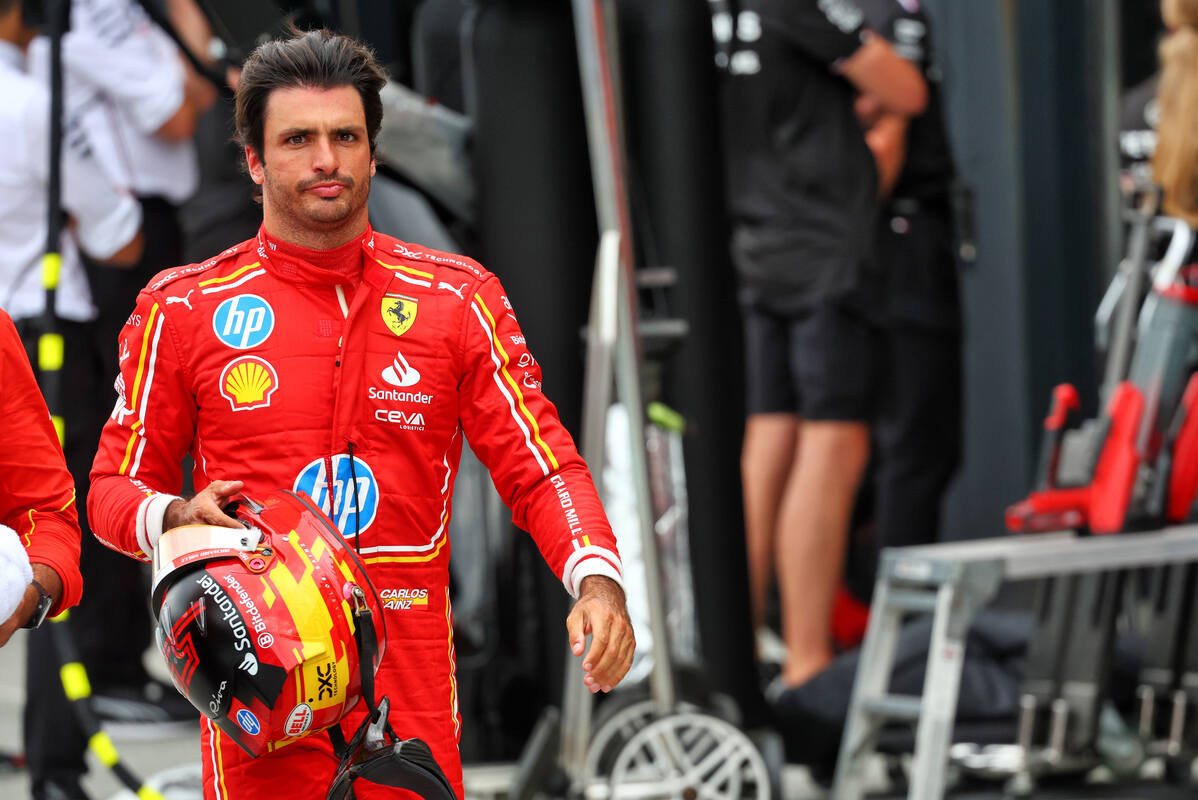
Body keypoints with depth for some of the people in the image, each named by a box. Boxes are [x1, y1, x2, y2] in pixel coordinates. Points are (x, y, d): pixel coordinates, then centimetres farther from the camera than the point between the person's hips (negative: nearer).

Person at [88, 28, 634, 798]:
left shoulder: (458, 298, 7)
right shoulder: (183, 309, 4)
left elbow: (538, 462, 3)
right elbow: (118, 486, 10)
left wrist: (597, 579, -15)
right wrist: (176, 518, -13)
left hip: (411, 689, 1)